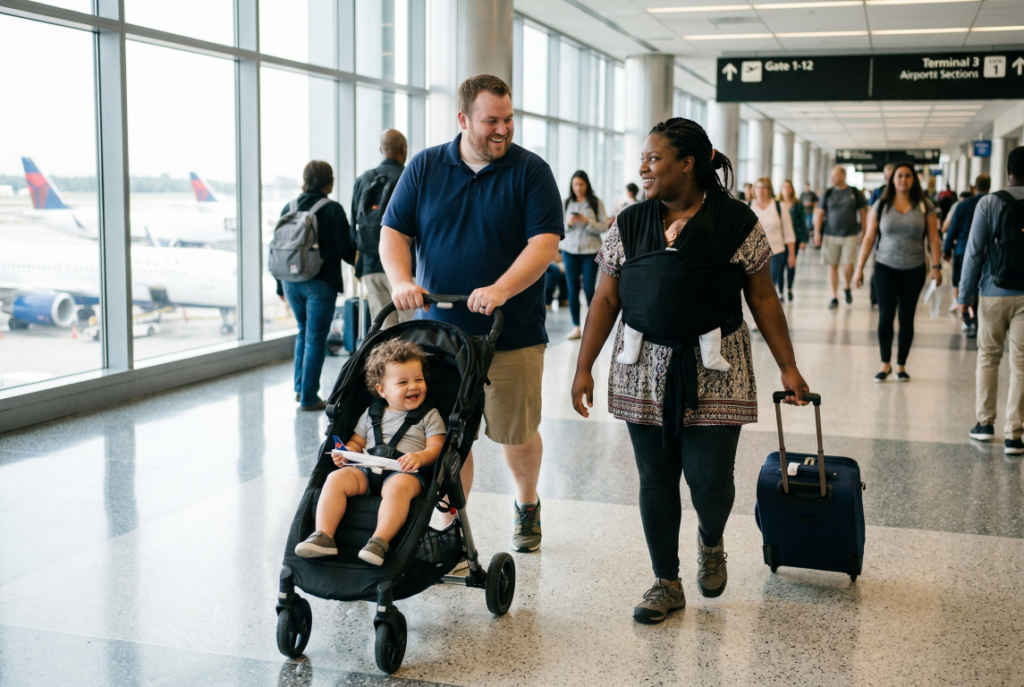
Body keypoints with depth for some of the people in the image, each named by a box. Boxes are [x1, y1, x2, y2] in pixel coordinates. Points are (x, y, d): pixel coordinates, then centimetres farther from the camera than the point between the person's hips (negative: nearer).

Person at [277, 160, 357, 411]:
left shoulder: (289, 208, 5)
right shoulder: (333, 210, -9)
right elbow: (344, 249, -8)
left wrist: (281, 286, 17)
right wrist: (359, 261, 15)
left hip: (292, 282, 5)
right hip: (320, 283, -5)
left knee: (304, 332, 22)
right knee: (316, 338, 2)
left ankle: (300, 388, 23)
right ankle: (309, 397, 5)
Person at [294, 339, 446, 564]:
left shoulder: (430, 416, 14)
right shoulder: (372, 414, 24)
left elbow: (436, 448, 3)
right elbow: (356, 442, 28)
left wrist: (420, 457, -19)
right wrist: (345, 452, 4)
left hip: (405, 473, -4)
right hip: (367, 470, 4)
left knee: (398, 486, -39)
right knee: (336, 478, -24)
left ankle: (380, 541, -45)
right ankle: (323, 536, -29)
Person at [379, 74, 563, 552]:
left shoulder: (531, 171, -1)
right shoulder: (425, 167, 6)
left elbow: (545, 242, -10)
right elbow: (393, 232, 6)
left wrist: (501, 289, -25)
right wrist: (401, 281, -14)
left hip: (512, 334, -2)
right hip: (440, 331, 2)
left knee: (517, 435, 8)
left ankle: (527, 504, 36)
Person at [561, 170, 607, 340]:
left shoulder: (596, 202, -3)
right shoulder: (566, 202, 1)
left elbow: (602, 227, -6)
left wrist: (587, 221, -20)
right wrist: (568, 223, -15)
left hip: (590, 251, -2)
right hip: (569, 250, 2)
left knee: (589, 288, -3)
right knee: (573, 289, 3)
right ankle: (576, 326, 9)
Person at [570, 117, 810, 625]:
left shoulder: (736, 222, -2)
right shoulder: (629, 225, 5)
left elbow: (763, 298, 2)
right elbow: (606, 300, 6)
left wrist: (787, 366, 0)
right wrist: (584, 367, 0)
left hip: (714, 372, -2)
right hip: (644, 370, 3)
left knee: (710, 481, -2)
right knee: (655, 480, 6)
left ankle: (711, 543, 33)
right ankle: (666, 583, 22)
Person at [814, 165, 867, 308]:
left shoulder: (855, 193, 2)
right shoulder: (828, 194, 5)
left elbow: (863, 213, 7)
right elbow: (820, 213, 6)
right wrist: (817, 233, -1)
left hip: (850, 235, -1)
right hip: (831, 235, 1)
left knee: (848, 266, -8)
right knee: (832, 266, 2)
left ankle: (847, 287, 22)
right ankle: (834, 297, 10)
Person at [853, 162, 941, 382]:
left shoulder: (924, 206, 2)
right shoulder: (881, 205, 2)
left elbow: (933, 238, 2)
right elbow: (869, 237, 3)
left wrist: (936, 266, -7)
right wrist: (859, 268, 0)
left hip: (914, 270, 0)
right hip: (885, 267, 0)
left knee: (906, 318, 6)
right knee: (886, 316, -4)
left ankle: (901, 365, 17)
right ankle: (885, 363, 10)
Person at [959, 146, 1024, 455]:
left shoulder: (989, 203, -5)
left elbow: (974, 252, -6)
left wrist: (966, 293, 0)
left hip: (994, 293, 0)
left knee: (988, 357, 15)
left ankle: (985, 423, 18)